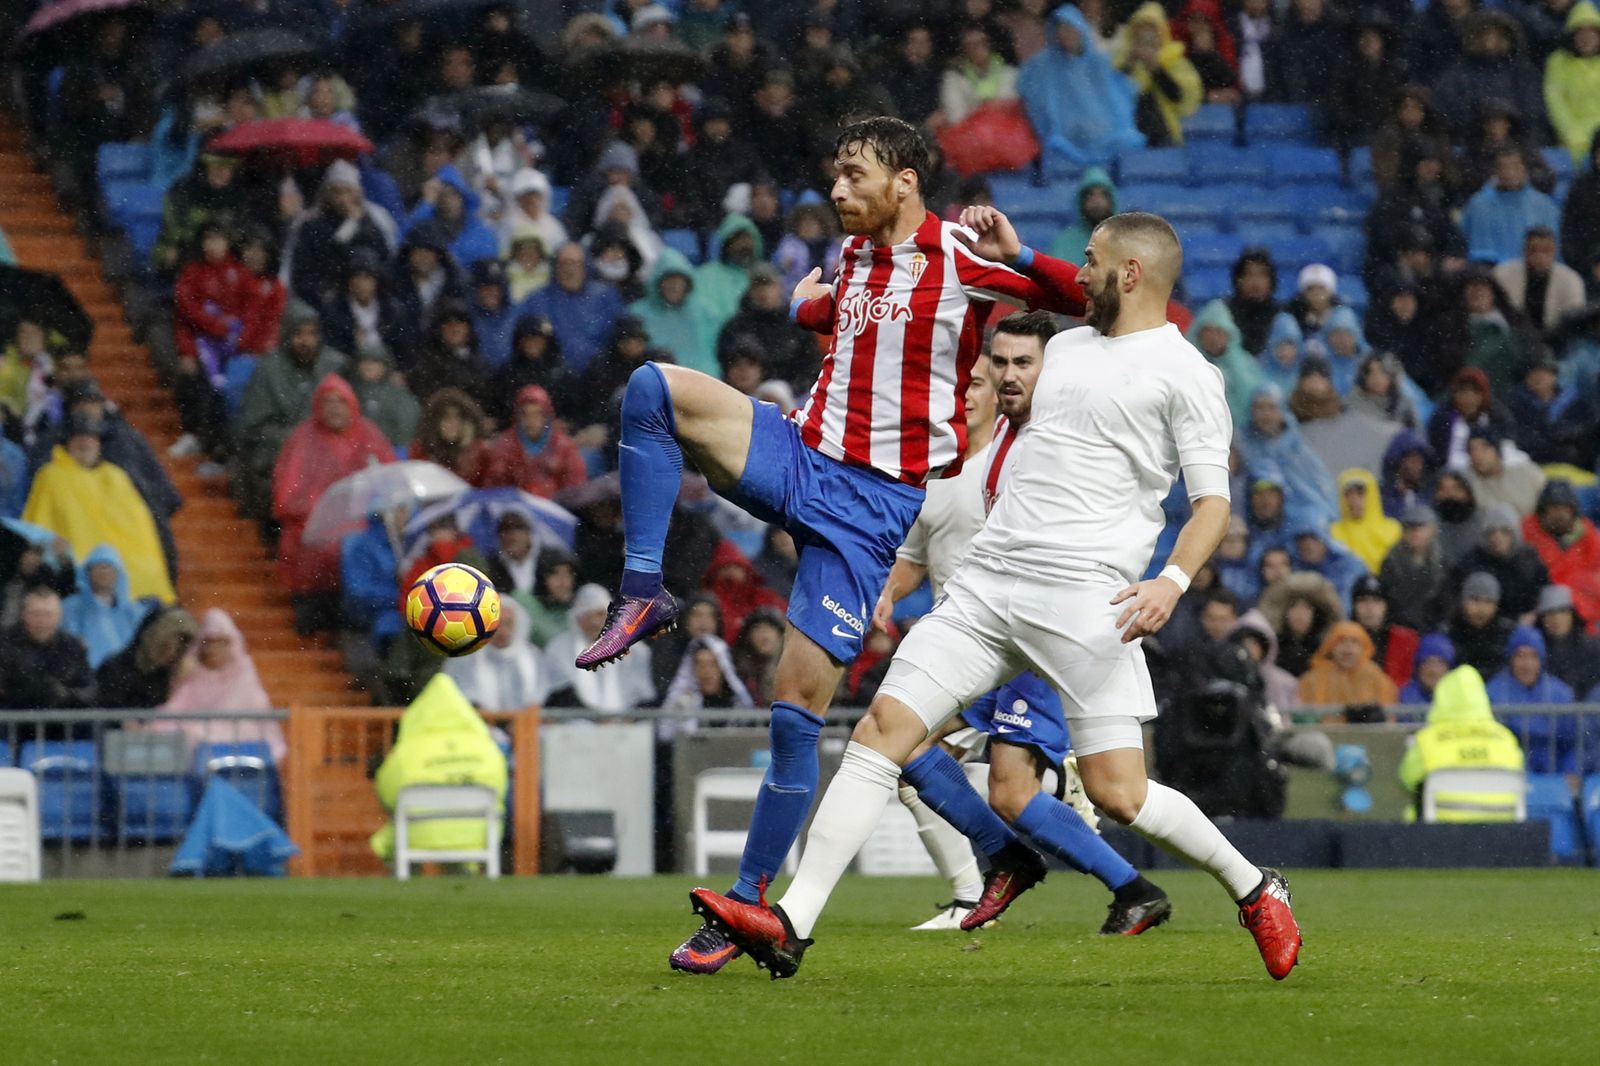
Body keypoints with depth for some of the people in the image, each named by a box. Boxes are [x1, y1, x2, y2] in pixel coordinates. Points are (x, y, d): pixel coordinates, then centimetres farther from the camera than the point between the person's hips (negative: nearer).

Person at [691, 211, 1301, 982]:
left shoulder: (1185, 373, 0)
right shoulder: (1065, 347, 21)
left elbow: (1212, 499, -5)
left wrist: (1172, 581, -22)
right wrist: (1008, 252, 35)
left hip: (1085, 598, -6)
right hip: (986, 578, 6)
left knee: (1116, 794, -10)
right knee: (881, 730, -6)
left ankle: (1254, 889, 15)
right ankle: (792, 925, -9)